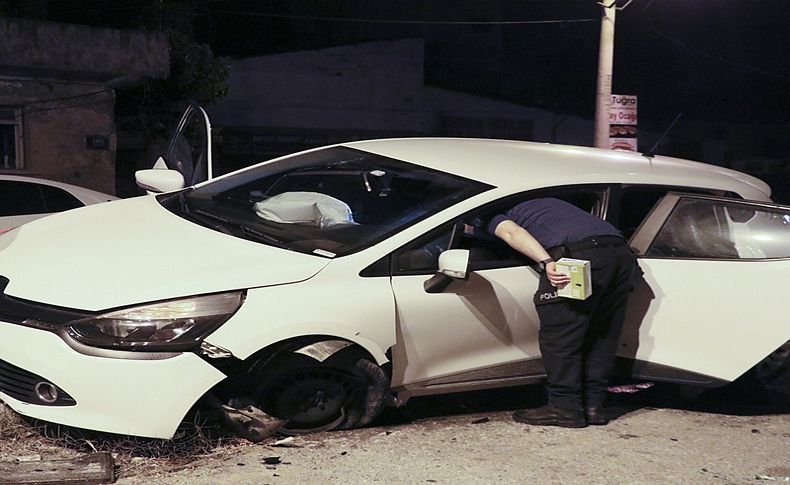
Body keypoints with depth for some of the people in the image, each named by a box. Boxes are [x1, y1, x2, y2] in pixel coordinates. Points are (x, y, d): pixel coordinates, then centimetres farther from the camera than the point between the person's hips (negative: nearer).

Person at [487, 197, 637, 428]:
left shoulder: (497, 220, 19)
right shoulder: (547, 203, 43)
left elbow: (513, 232, -2)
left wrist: (546, 263, -16)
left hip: (581, 254, -7)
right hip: (622, 252, 8)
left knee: (558, 336, 1)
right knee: (602, 335, 13)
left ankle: (565, 408, 1)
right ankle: (593, 406, 16)